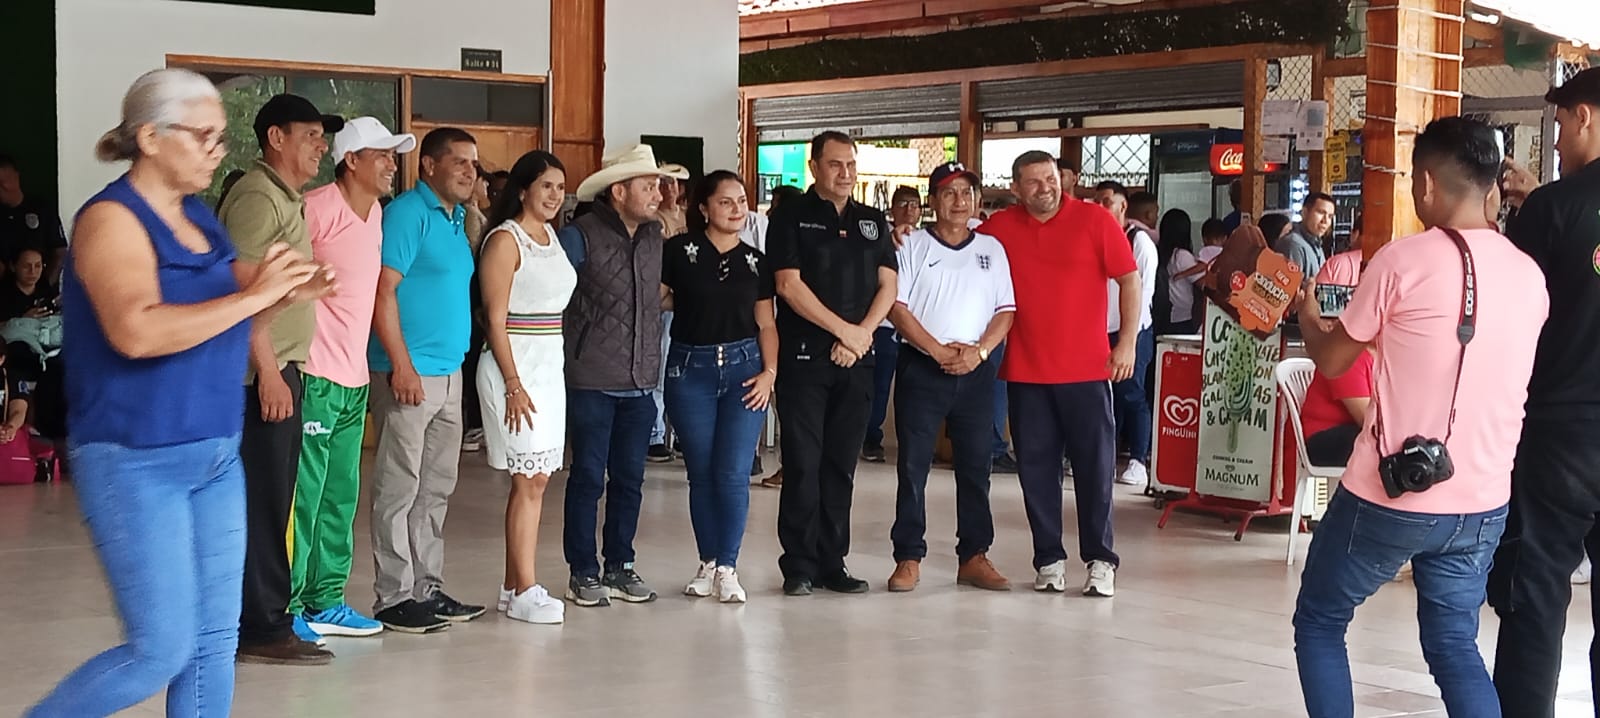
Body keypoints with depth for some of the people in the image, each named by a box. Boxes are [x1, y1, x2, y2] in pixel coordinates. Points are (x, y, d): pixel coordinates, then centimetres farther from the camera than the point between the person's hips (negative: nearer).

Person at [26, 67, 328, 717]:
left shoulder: (198, 217, 10)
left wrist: (284, 297, 5)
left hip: (216, 458, 8)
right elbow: (137, 332, -29)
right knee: (161, 650, -5)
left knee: (214, 641, 10)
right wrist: (252, 295, -24)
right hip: (136, 463, -8)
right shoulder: (112, 218, -14)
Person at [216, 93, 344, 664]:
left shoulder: (285, 198, 19)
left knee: (270, 503, 13)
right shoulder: (258, 197, -12)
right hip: (263, 374, -10)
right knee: (263, 503, -5)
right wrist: (268, 371, -21)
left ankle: (265, 620, 20)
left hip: (280, 369, 10)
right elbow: (242, 288, -19)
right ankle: (263, 628, 0)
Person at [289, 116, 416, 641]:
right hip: (315, 376, -8)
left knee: (341, 494, 13)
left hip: (355, 378, 9)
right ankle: (287, 605, 5)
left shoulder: (376, 213, 14)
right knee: (303, 494, -4)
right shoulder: (317, 208, -12)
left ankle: (326, 601, 22)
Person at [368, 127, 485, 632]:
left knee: (437, 488, 13)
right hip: (409, 373, -9)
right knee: (399, 490, -3)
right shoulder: (407, 213, -10)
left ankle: (427, 588, 22)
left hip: (449, 373, 9)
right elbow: (382, 291, -17)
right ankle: (394, 597, 4)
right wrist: (402, 365, -20)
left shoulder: (457, 218, 16)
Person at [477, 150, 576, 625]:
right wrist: (514, 384, -17)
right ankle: (524, 592, -1)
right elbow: (495, 319, -13)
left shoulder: (552, 236, 14)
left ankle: (513, 585, 15)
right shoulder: (505, 239, -9)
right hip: (515, 366, -8)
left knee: (537, 478, 8)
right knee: (529, 481, -7)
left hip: (550, 366, 8)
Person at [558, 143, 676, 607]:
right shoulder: (580, 237, -10)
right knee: (588, 478, 2)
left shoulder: (654, 236, 9)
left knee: (629, 479, 11)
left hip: (641, 381, 6)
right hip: (593, 382, -5)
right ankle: (583, 573, 12)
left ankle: (619, 567, 22)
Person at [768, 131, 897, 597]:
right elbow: (789, 285, -9)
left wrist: (862, 334, -7)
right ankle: (799, 566, 3)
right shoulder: (791, 218, 1)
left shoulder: (872, 222, 15)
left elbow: (887, 286, 9)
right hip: (803, 359, -4)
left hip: (857, 361, 4)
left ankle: (832, 563, 13)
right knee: (803, 464, -4)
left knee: (841, 465, 7)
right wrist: (843, 330, -11)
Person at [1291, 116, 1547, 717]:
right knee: (1454, 645, 18)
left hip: (1390, 496, -5)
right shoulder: (1530, 276, 4)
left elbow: (1331, 361, 0)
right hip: (1482, 505, 5)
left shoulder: (1404, 260, -13)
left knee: (1319, 623, 15)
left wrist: (1308, 315, 21)